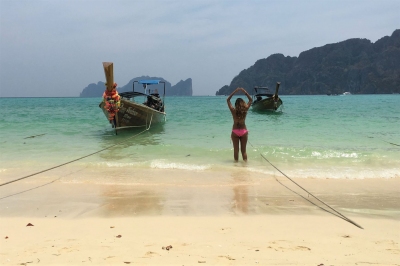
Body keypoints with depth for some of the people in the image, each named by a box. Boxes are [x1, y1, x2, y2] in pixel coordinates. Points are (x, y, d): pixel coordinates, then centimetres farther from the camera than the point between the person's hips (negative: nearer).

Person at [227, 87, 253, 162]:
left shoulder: (233, 110, -10)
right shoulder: (245, 110, -8)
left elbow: (228, 100, 3)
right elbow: (250, 100, 7)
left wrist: (235, 91, 0)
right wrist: (245, 92, 4)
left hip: (235, 132, -1)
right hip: (244, 131, 1)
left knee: (236, 150, 6)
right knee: (243, 150, 8)